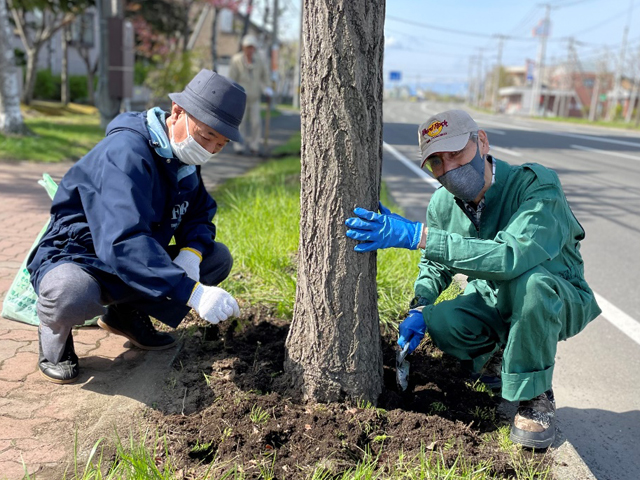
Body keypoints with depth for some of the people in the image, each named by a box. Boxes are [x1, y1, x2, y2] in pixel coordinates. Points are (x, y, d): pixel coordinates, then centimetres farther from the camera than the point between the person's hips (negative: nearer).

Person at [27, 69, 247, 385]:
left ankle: (126, 313, 10)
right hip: (75, 259, -8)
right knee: (71, 294, -42)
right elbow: (123, 242, -41)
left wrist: (191, 252, -16)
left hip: (136, 263, 8)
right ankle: (54, 334, -3)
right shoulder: (124, 153, -29)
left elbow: (199, 213, 8)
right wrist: (193, 292, -48)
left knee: (219, 258, -3)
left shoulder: (183, 156, -2)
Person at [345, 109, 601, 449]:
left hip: (557, 302, -4)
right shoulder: (443, 203, -9)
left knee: (530, 281, -38)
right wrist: (419, 307, -13)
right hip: (491, 301, 5)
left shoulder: (537, 186, -28)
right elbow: (434, 264, 8)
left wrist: (418, 235, -48)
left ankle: (535, 396, -14)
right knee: (440, 322, -25)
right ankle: (496, 352, 11)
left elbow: (511, 257, -46)